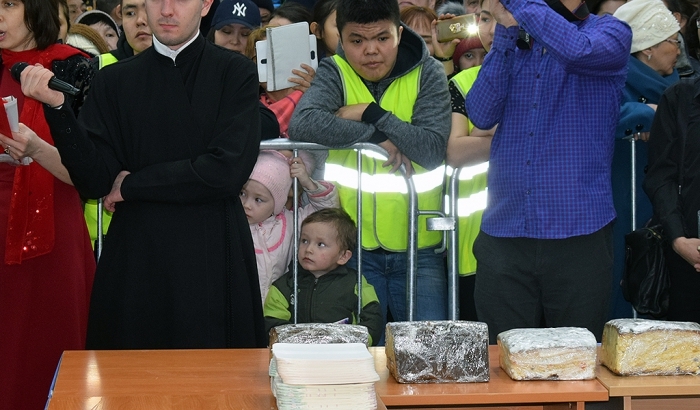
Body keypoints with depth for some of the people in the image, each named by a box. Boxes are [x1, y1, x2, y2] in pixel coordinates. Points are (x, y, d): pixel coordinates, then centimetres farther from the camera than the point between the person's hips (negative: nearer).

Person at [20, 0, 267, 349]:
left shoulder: (236, 73, 0)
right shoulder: (115, 81, 8)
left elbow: (229, 169, -12)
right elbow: (94, 181, 0)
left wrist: (132, 184, -5)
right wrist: (57, 108, -13)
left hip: (212, 263, -2)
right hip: (134, 261, 2)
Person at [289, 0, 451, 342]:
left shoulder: (428, 74, 1)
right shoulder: (334, 73, 0)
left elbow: (433, 150, -12)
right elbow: (302, 124, -21)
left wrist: (370, 113, -15)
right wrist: (379, 136, -18)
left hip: (418, 248, 0)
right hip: (355, 247, 0)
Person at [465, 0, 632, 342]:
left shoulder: (611, 32, 2)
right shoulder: (513, 43, 13)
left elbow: (579, 49, -23)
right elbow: (481, 115, -2)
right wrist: (506, 29, -6)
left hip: (578, 236, -3)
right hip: (504, 235, 3)